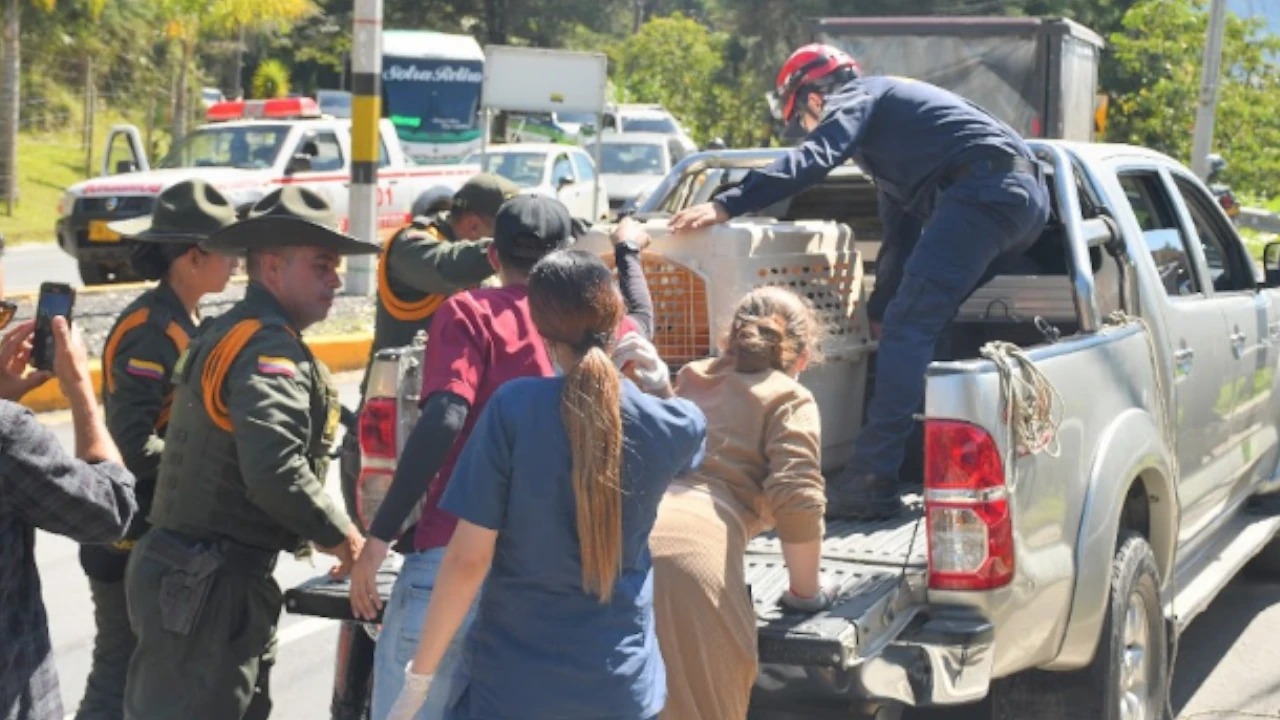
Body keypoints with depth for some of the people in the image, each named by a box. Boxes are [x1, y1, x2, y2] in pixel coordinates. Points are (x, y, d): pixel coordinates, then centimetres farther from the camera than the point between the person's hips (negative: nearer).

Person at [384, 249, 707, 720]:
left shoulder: (513, 408, -15)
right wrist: (660, 385, 12)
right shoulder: (669, 425, -4)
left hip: (509, 682, -3)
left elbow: (468, 559, -13)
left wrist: (419, 679, -6)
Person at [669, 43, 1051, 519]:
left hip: (982, 189, -10)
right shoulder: (890, 112, 35)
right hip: (1027, 195, 10)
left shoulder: (856, 98, 6)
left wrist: (724, 206, -19)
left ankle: (870, 483, -19)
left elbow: (813, 159, -14)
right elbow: (903, 229, 38)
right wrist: (880, 308, 40)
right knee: (924, 329, 19)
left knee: (908, 332, -14)